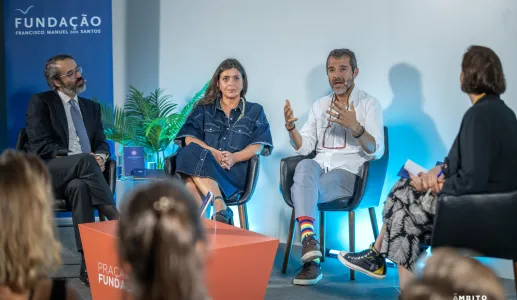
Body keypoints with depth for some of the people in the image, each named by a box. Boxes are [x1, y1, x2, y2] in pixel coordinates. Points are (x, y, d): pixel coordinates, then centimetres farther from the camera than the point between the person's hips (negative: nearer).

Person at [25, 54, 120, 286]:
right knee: (85, 160, -37)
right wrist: (85, 159, -19)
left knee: (79, 187, -38)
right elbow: (40, 147, -9)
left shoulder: (91, 107, 20)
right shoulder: (40, 103, 3)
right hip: (47, 174, -3)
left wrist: (100, 156, -12)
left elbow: (102, 144, 15)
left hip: (78, 177, 3)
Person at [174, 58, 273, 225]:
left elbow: (258, 145, 4)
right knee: (191, 153, -38)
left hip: (235, 170, -2)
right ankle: (221, 210, -47)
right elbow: (189, 138, 7)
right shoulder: (204, 108, 23)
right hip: (202, 163, 2)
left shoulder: (255, 111, 19)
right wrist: (213, 152, -13)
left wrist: (235, 157, -17)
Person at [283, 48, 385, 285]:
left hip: (349, 173, -3)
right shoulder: (320, 105, 18)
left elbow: (377, 151, -9)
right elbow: (304, 148, 11)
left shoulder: (369, 104, 3)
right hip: (320, 167, 4)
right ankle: (309, 239, -48)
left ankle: (309, 248, -23)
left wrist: (355, 127, -27)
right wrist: (291, 128, -9)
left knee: (303, 191, -31)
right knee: (304, 166, -34)